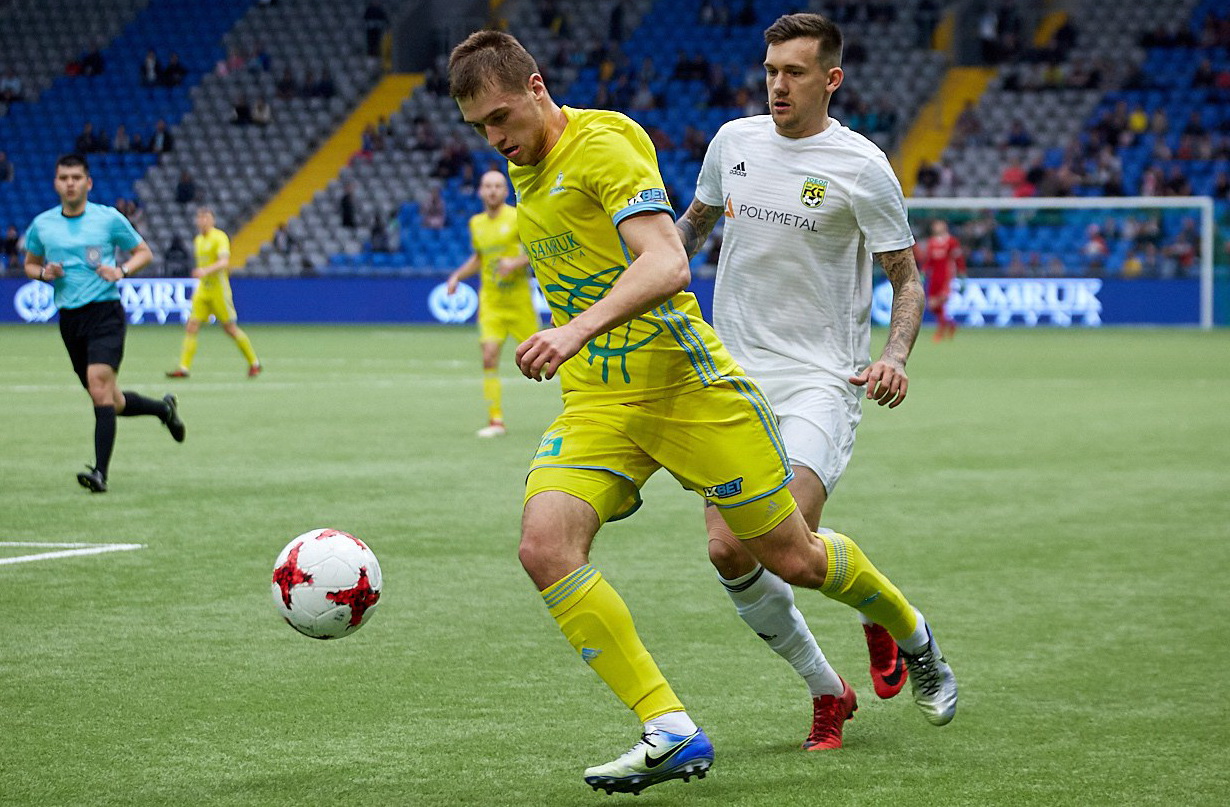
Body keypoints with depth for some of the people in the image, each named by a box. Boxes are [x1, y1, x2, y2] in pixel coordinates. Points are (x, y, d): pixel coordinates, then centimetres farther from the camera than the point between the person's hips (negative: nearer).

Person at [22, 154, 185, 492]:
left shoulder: (109, 218, -2)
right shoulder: (42, 224, 7)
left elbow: (144, 252, 8)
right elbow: (30, 264, 21)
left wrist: (121, 270, -12)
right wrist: (44, 273, -1)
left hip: (105, 312, -4)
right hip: (69, 319, 4)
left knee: (100, 391, -21)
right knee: (112, 402, 10)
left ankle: (100, 473, -23)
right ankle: (163, 408, 39)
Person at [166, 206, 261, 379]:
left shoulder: (219, 237, -11)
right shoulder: (198, 240, 14)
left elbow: (224, 262, -24)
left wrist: (206, 271, -38)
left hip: (219, 290, -7)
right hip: (202, 290, 7)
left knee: (231, 329, 1)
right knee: (191, 327, -6)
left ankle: (254, 363, 17)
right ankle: (184, 367, -9)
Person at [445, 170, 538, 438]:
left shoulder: (518, 218, -7)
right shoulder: (476, 223, 10)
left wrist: (516, 262, -21)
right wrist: (457, 276, 14)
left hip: (518, 298, -4)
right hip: (490, 302, 4)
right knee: (489, 356, -11)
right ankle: (496, 420, -8)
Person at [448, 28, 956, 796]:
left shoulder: (603, 144, -14)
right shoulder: (524, 169, 12)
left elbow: (666, 264, -28)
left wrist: (580, 329, -41)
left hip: (687, 387, -6)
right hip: (595, 404, 7)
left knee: (792, 558, 4)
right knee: (545, 546, -21)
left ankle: (912, 633, 37)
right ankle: (671, 732, -20)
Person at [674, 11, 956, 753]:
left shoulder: (861, 167, -7)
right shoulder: (734, 141, 6)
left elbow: (907, 278, 1)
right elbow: (696, 220, 26)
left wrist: (896, 358, -17)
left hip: (822, 378, -4)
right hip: (735, 376, 5)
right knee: (729, 549, -9)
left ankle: (904, 634, 10)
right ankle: (828, 694, 11)